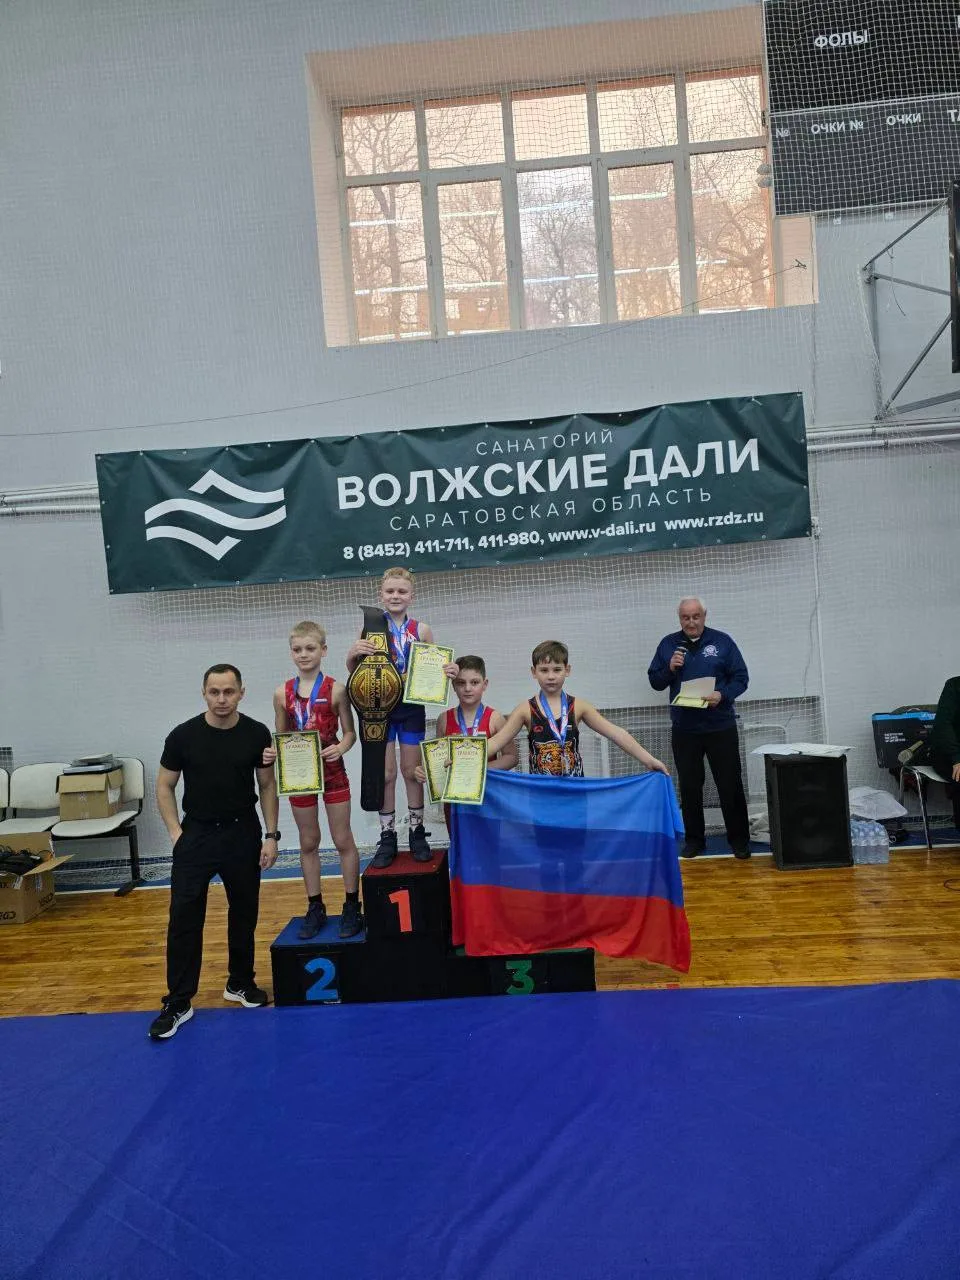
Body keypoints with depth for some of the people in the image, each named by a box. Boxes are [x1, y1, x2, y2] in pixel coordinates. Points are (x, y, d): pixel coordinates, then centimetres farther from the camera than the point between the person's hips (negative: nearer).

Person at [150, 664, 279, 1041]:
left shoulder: (257, 734, -6)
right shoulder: (184, 735, -8)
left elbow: (267, 786, 3)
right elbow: (164, 786, 1)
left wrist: (271, 835, -1)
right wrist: (176, 832, -8)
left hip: (243, 834, 1)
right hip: (196, 835, -1)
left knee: (244, 913, 12)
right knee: (184, 918, -2)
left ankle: (240, 982, 32)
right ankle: (178, 1002, 10)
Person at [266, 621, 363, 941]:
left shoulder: (336, 689, -8)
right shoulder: (283, 693, 0)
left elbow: (349, 733, -4)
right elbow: (281, 738, 7)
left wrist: (340, 748, -25)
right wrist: (271, 754, -13)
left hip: (332, 772, -3)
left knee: (343, 840, 6)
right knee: (308, 842, 13)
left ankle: (352, 907, 19)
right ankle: (315, 908, 26)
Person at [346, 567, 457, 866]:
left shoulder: (421, 630, -2)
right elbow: (354, 672, 3)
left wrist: (449, 671, -16)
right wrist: (352, 654, -19)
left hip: (411, 708, 0)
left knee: (412, 771, 11)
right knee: (385, 774, 7)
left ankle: (417, 832, 24)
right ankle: (387, 837, 18)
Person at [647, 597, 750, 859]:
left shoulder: (722, 641, 0)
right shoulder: (668, 644, 6)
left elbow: (741, 677, 0)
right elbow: (655, 681, 9)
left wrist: (722, 695, -18)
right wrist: (670, 668, -11)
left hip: (721, 727, -2)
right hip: (684, 729, 2)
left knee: (730, 785, 3)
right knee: (689, 787, 9)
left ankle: (739, 839, 16)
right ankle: (694, 839, 21)